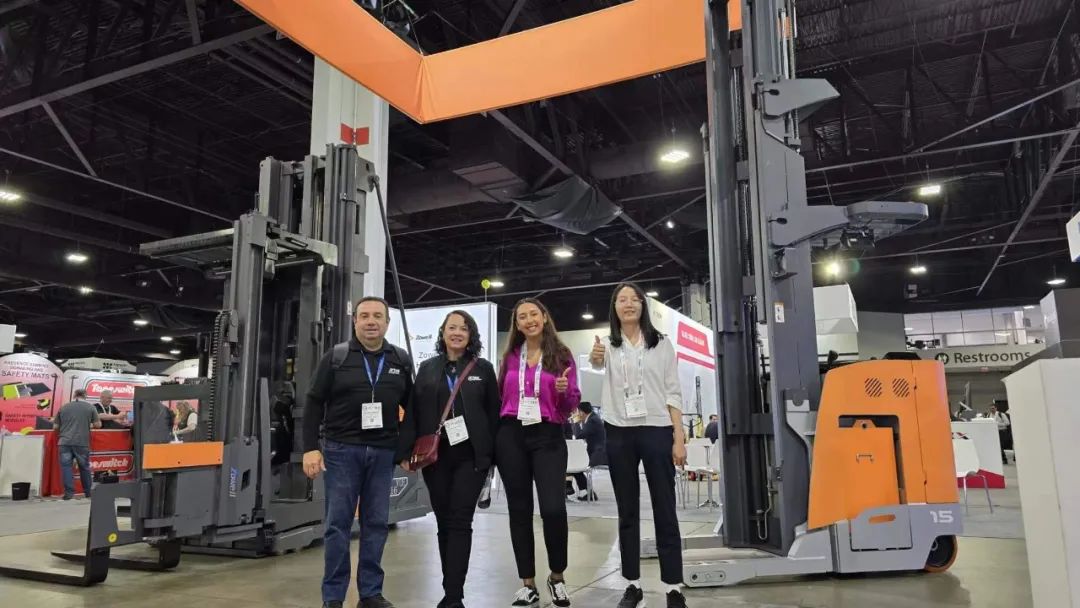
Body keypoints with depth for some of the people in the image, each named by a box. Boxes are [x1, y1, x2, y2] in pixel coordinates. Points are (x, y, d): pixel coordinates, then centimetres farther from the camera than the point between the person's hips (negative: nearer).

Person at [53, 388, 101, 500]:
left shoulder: (64, 407, 10)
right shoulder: (90, 407, 4)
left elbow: (55, 426, 13)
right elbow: (98, 424, 4)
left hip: (65, 442, 0)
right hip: (82, 443, 0)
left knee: (66, 466, 4)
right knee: (84, 467, 11)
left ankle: (69, 493, -1)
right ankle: (88, 492, 20)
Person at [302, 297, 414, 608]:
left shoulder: (401, 361, 7)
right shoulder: (335, 357, 0)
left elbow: (412, 408, 12)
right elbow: (314, 404, 0)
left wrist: (410, 448, 7)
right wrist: (311, 448, -7)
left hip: (383, 452, 2)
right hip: (341, 450, -2)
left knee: (376, 524, 7)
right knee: (338, 524, 2)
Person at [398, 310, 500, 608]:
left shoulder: (484, 369, 6)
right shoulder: (427, 368, 10)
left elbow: (493, 413, 4)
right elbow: (413, 412, 5)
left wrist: (491, 452, -1)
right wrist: (407, 450, -4)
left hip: (471, 456, -2)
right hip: (434, 456, 2)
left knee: (460, 522, -5)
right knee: (444, 522, 8)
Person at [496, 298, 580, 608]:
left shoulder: (562, 355, 2)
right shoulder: (510, 357, 9)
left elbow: (571, 405, 1)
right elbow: (501, 398, 11)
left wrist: (565, 390, -19)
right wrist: (493, 436, 2)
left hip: (548, 436, -2)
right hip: (510, 436, 3)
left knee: (553, 508, -13)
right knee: (519, 510, 6)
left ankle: (557, 577, 12)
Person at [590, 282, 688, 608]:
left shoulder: (662, 344, 5)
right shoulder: (608, 345, 7)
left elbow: (673, 393, 2)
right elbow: (598, 364, -17)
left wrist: (679, 439, -6)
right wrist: (595, 358, -42)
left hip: (656, 431, -1)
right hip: (619, 434, 1)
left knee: (665, 511, 2)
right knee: (627, 513, 9)